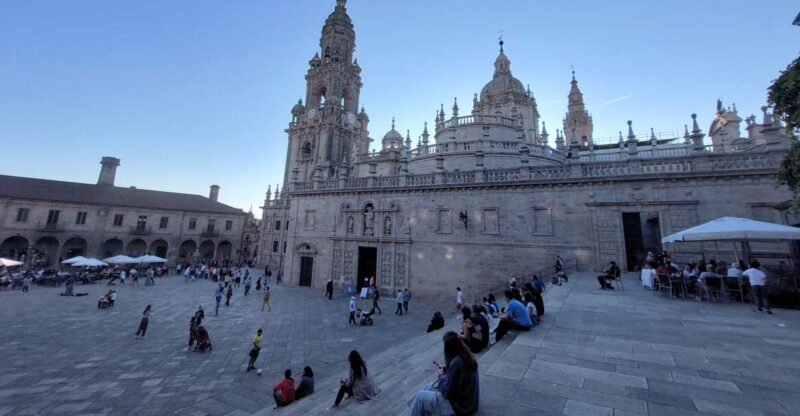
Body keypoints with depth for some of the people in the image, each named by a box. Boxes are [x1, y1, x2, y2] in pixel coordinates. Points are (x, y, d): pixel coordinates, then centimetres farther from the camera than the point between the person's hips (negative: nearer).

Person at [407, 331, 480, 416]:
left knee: (419, 396, -1)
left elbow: (447, 392, -22)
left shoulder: (456, 363, -30)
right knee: (429, 387, 19)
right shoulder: (466, 356, -3)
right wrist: (444, 369, 6)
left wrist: (441, 375, -6)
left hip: (460, 405, -9)